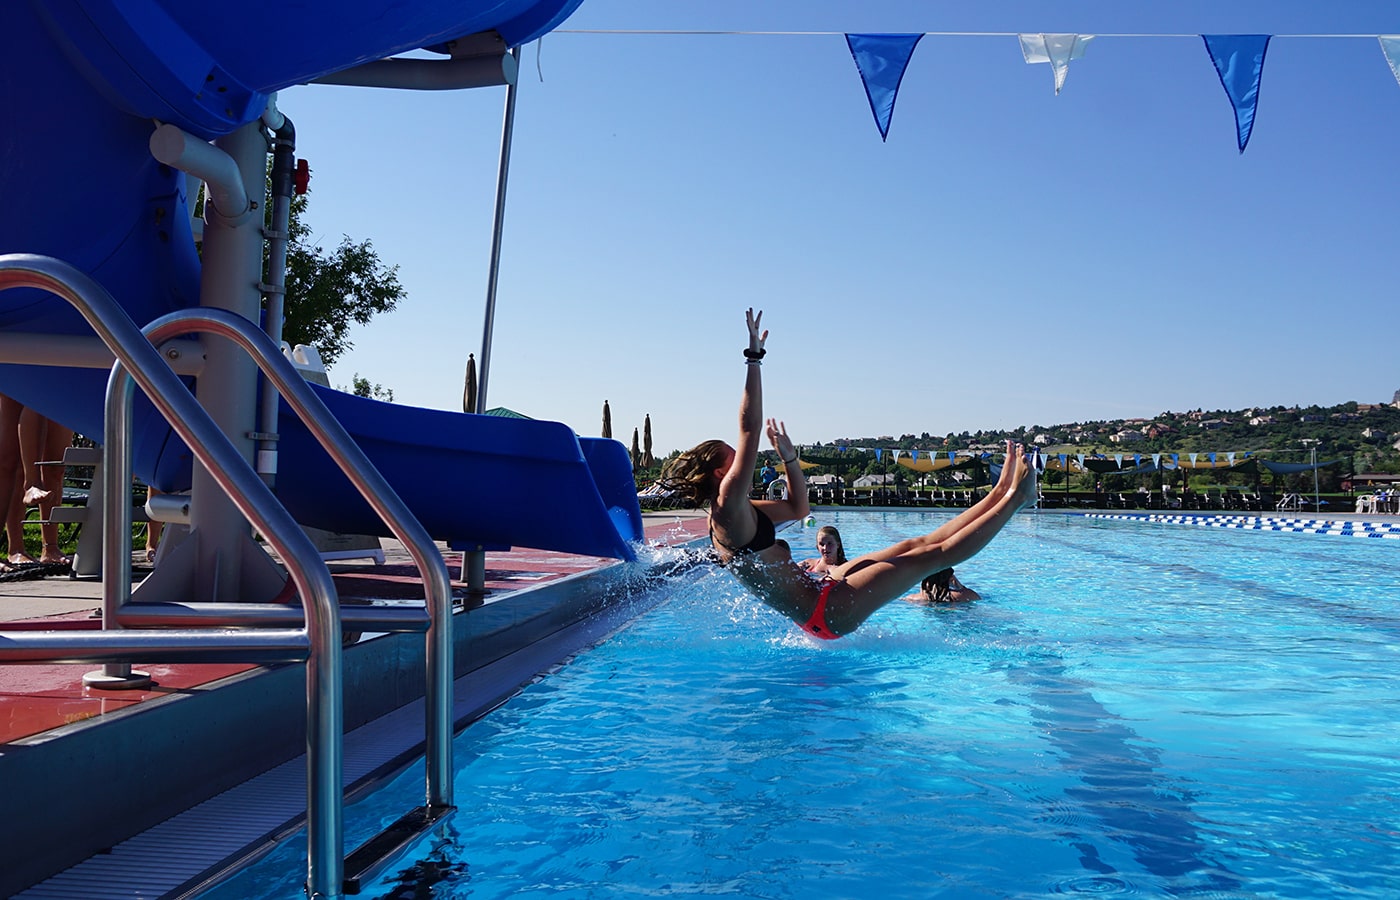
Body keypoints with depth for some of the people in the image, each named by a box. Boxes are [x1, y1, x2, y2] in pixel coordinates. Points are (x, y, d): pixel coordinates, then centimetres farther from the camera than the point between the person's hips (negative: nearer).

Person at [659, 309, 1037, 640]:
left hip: (821, 595, 10)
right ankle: (1013, 498, 4)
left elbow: (798, 508, 23)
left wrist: (788, 456, 11)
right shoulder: (729, 508, -20)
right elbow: (750, 429, -27)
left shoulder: (732, 514, 10)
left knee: (917, 544, 10)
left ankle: (999, 495, 18)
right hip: (825, 614, -10)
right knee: (933, 554, -4)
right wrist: (755, 358, -25)